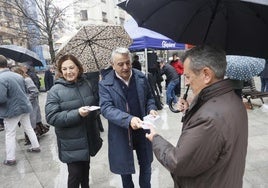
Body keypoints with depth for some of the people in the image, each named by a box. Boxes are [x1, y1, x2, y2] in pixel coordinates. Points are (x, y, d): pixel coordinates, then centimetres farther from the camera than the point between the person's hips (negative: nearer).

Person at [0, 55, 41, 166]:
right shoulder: (18, 76, 3)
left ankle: (10, 159, 15)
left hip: (12, 110, -7)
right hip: (24, 106, 7)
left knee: (10, 134, 6)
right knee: (28, 128, 20)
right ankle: (36, 146, 33)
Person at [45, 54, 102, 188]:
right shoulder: (55, 90, -13)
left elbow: (96, 104, 14)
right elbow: (51, 117, -18)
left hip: (88, 138, 5)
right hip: (71, 143, -4)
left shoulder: (87, 84, 1)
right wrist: (77, 114, -27)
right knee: (75, 173, 5)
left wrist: (92, 111, -7)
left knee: (85, 169, 23)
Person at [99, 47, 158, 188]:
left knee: (146, 164, 21)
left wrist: (151, 109, -13)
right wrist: (128, 119, -37)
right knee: (124, 168, 20)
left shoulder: (141, 77, -3)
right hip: (121, 134, -2)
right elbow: (106, 108, -22)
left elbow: (149, 97, 9)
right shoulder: (105, 84, -13)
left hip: (142, 130, 3)